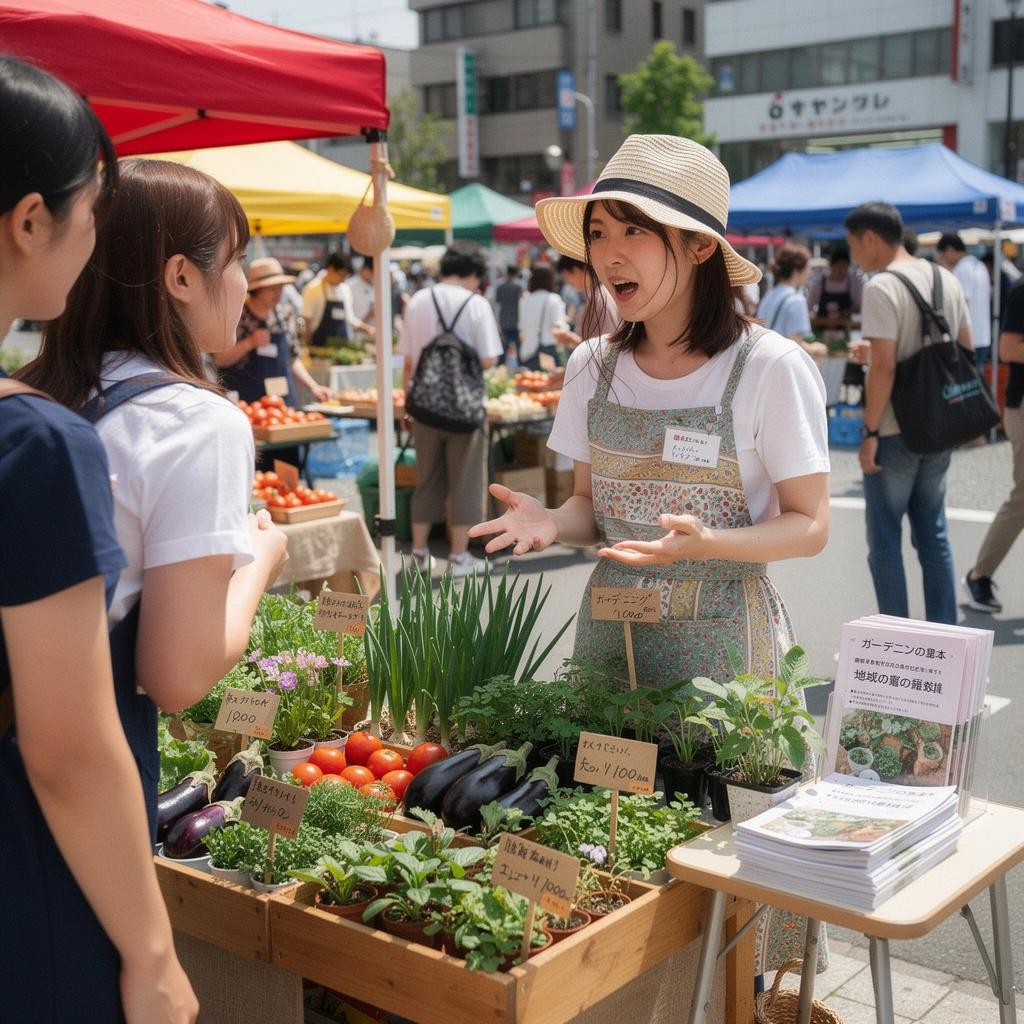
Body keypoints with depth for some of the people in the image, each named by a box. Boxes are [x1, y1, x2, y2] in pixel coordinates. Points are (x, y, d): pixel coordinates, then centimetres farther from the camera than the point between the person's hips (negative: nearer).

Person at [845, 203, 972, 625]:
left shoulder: (881, 287, -15)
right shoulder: (947, 280, 9)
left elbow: (884, 365, -21)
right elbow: (966, 350, 14)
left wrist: (869, 432, -16)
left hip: (895, 432, -7)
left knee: (884, 540, 3)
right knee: (934, 535, 15)